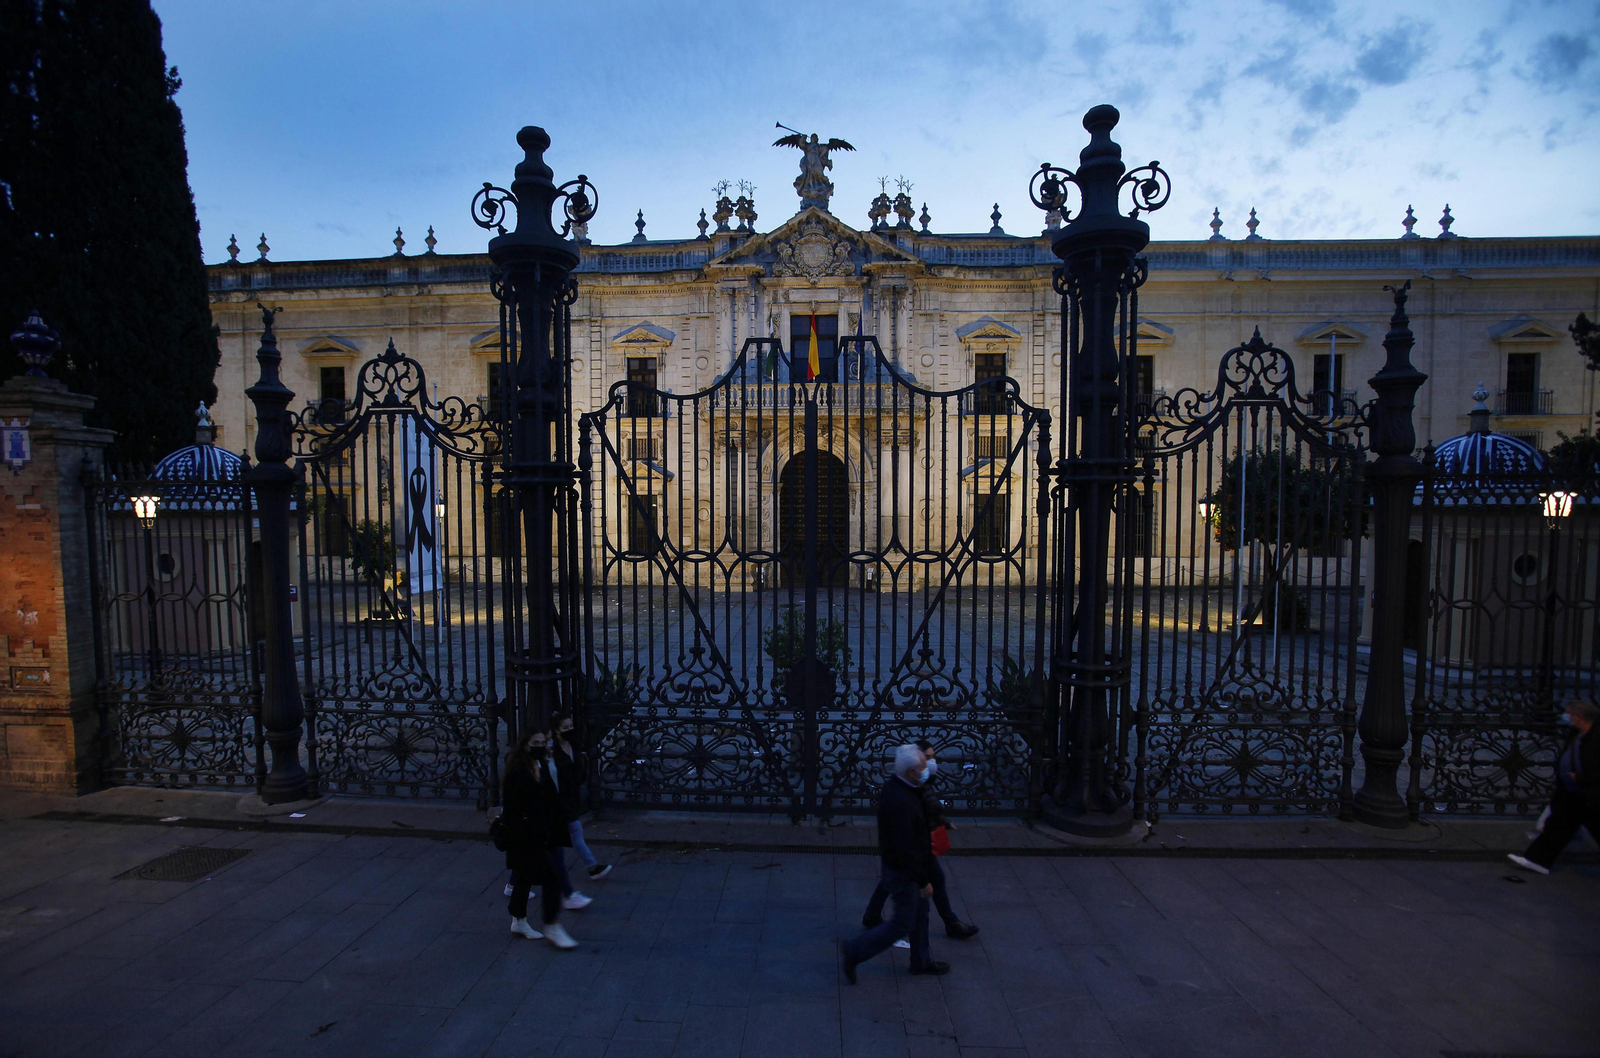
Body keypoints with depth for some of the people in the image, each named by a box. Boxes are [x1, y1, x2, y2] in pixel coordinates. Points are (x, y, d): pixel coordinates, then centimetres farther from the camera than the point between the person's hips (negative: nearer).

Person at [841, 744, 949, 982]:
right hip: (903, 873, -9)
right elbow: (906, 849, -30)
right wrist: (923, 881, -20)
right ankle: (854, 951, 15)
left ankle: (922, 961, 41)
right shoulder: (902, 802, -34)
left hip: (895, 863, 9)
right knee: (903, 923, 6)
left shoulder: (893, 786, -2)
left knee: (920, 914, 23)